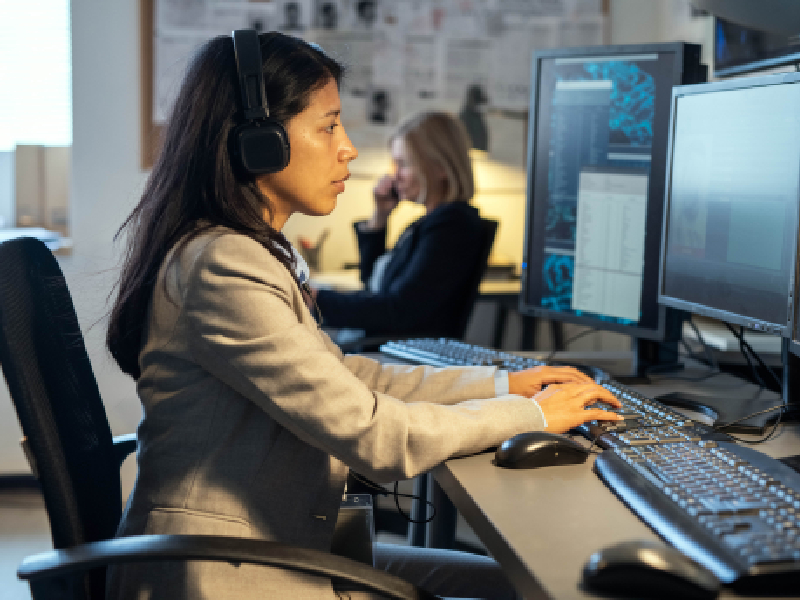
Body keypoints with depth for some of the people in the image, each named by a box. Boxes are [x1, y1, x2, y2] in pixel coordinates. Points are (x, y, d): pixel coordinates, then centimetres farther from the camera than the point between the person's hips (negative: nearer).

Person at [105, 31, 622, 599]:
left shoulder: (249, 251, 9)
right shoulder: (223, 268, -23)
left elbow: (345, 376, 14)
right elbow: (374, 434, -23)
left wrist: (503, 383, 8)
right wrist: (533, 414, -10)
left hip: (269, 545, 10)